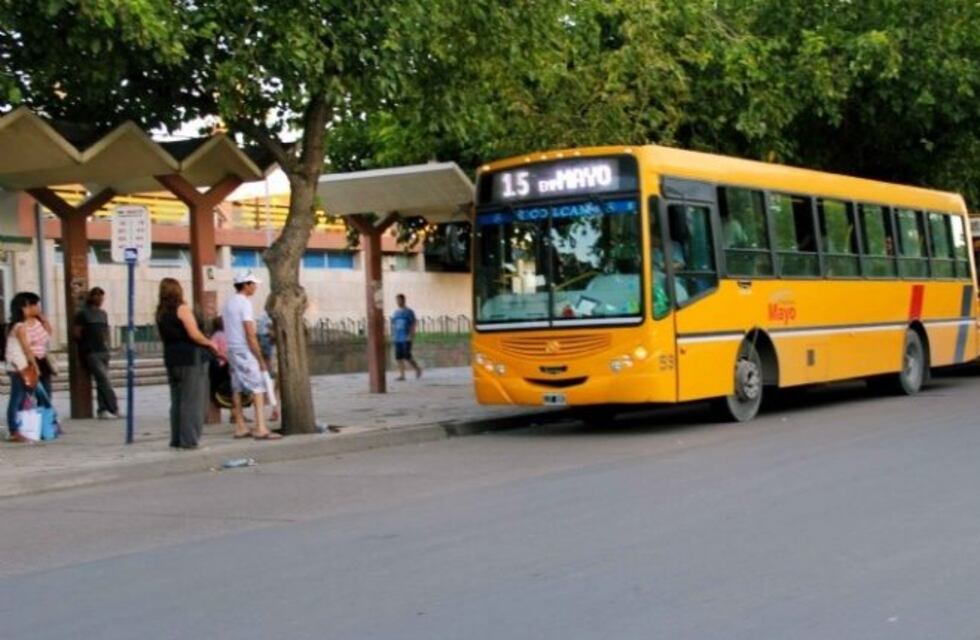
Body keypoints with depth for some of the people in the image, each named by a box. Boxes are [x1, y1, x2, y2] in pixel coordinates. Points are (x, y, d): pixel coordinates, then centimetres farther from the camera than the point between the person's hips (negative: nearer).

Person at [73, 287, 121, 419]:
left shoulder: (103, 314, 16)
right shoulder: (83, 313, -4)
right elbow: (76, 332, -5)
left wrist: (105, 343, 10)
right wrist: (86, 343, 3)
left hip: (103, 352, 7)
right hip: (90, 353, -7)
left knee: (102, 381, 7)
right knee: (104, 379, -14)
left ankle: (103, 410, 10)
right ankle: (114, 409, -15)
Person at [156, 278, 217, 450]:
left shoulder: (160, 313, 11)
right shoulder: (182, 309, -10)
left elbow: (165, 337, 16)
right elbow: (194, 334, -17)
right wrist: (210, 343, -3)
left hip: (171, 358, 7)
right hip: (190, 358, -7)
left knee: (176, 400, 11)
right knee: (192, 400, -3)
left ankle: (176, 439, 12)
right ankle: (189, 439, -5)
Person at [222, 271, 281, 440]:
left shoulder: (228, 302, 13)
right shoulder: (244, 303, -14)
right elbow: (250, 334, -18)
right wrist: (260, 359, -15)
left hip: (232, 349, 9)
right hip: (245, 351, -9)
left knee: (237, 389, 10)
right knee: (258, 388, -9)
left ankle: (240, 427, 14)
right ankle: (261, 429, -15)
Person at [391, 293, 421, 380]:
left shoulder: (409, 312, -2)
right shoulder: (395, 313, 12)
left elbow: (414, 323, -5)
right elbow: (393, 325, 16)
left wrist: (411, 335, -12)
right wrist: (393, 336, 10)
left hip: (406, 338, -5)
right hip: (397, 339, 5)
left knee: (407, 356, -11)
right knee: (399, 357, 0)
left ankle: (417, 369, 11)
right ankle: (402, 375, 6)